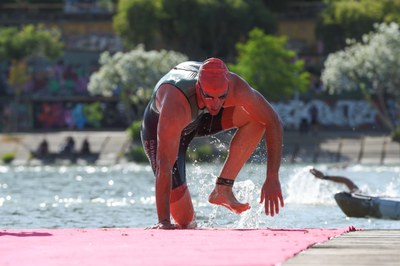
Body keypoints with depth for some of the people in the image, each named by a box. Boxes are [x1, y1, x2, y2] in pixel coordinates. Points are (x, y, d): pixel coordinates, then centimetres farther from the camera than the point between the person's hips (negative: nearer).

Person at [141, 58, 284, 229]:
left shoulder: (236, 88, -33)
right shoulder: (176, 105, -45)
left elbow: (273, 122, -21)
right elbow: (164, 165, -45)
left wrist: (272, 179, -29)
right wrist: (163, 222, -49)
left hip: (201, 117, 4)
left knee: (255, 117, -24)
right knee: (184, 222, -10)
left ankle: (222, 189, -13)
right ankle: (191, 226, 29)